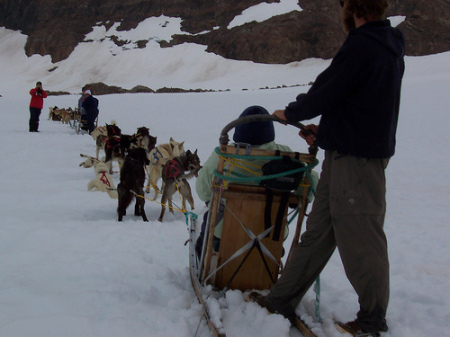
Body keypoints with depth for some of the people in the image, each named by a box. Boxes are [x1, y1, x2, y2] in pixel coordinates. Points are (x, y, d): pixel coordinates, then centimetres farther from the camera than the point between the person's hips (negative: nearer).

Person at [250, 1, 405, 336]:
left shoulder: (363, 45, -17)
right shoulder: (390, 46, 14)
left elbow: (326, 93, -15)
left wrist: (290, 113, 3)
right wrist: (326, 131, 17)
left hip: (355, 160, -10)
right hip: (343, 153, 10)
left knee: (360, 240, 2)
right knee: (317, 233, 13)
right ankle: (282, 300, 23)